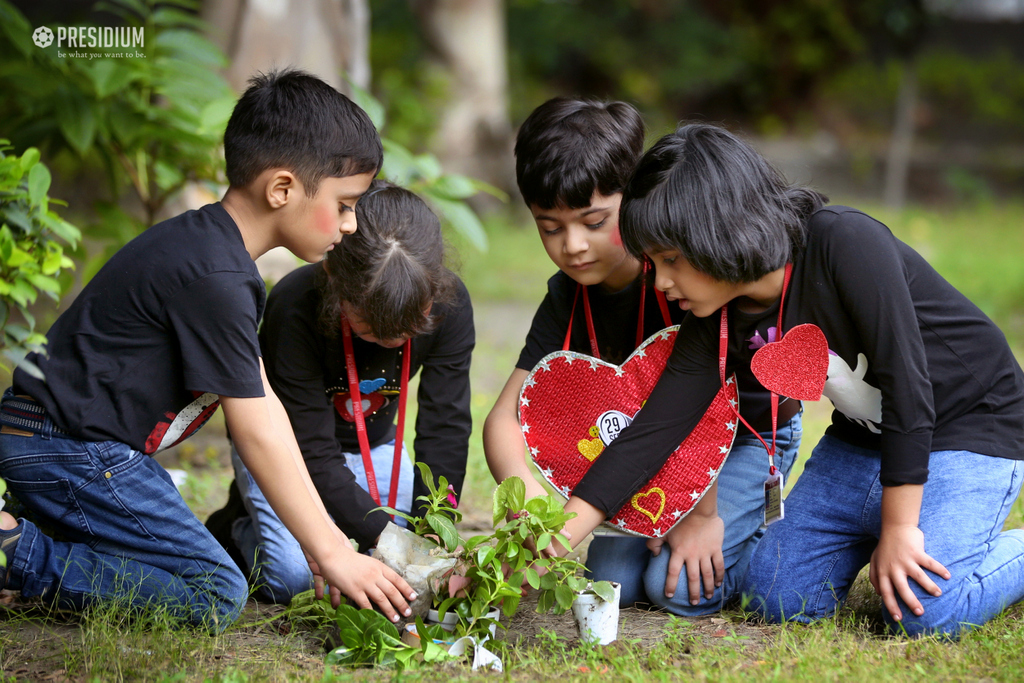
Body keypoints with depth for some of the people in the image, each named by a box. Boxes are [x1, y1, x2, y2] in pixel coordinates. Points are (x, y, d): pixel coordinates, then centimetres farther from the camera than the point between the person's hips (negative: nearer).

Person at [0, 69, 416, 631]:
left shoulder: (209, 247, 13)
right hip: (69, 451, -10)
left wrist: (321, 533, 10)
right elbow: (256, 434, -19)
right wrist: (330, 550, -13)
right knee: (216, 595, -12)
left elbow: (263, 401, 12)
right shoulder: (214, 280, -20)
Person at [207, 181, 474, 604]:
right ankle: (241, 531, 10)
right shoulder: (294, 307, -36)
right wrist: (383, 534, -43)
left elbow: (445, 427, -21)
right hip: (285, 447, -4)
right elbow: (313, 453, -34)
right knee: (300, 578, -25)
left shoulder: (449, 304, -25)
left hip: (373, 446, 4)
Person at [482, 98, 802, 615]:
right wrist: (526, 491, -38)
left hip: (750, 433, -6)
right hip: (660, 443, 6)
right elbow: (505, 416, -17)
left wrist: (701, 512, -25)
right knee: (611, 581, -6)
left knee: (679, 587, -20)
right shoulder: (567, 297, -12)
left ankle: (763, 529, 9)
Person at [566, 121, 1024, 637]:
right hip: (863, 436, 7)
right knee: (779, 594, -3)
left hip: (973, 421, -7)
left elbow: (907, 383, -27)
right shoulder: (717, 322, -10)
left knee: (928, 609, -24)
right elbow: (652, 431, -9)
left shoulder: (846, 246, -29)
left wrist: (898, 528, -24)